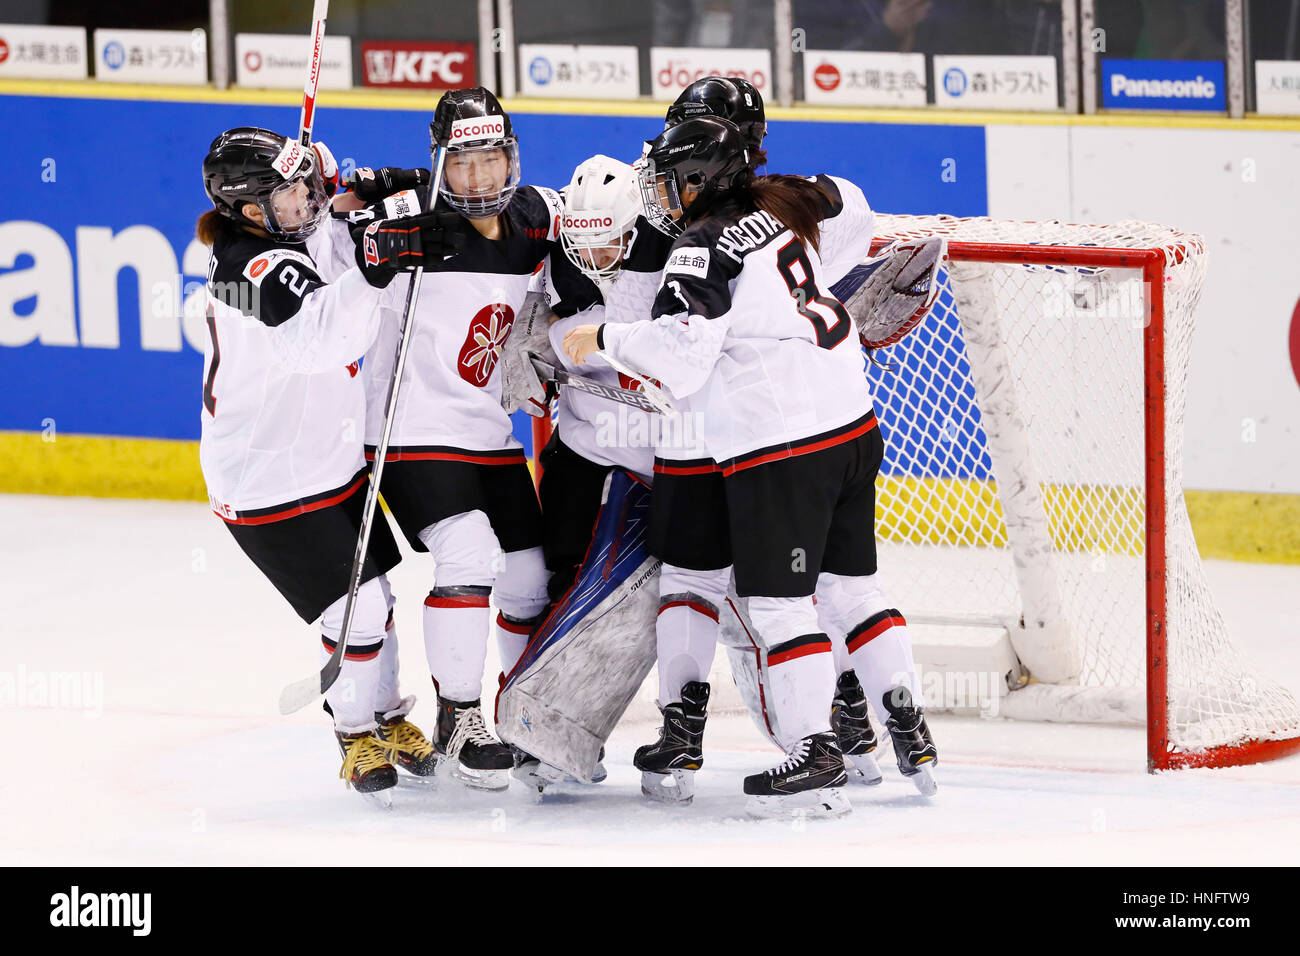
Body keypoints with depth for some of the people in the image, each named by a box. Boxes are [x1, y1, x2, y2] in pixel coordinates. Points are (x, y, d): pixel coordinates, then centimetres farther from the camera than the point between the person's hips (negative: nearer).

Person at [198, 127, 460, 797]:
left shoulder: (285, 237, 0)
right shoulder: (260, 267, -28)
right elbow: (317, 339, -46)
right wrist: (377, 268, -55)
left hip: (330, 457, 10)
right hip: (269, 482, -10)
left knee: (373, 592, 17)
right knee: (353, 608, -9)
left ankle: (388, 717, 33)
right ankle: (357, 733, 11)